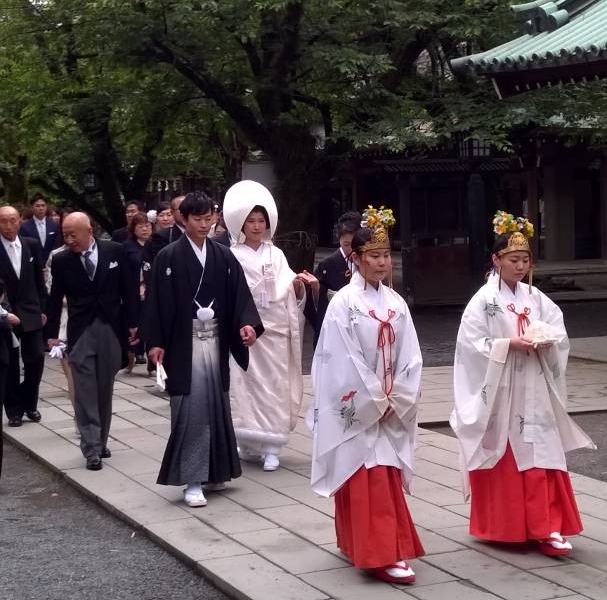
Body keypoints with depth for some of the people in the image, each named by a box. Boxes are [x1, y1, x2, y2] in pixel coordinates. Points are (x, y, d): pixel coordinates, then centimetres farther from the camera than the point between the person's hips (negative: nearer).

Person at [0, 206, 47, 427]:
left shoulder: (32, 245, 3)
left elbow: (39, 280, 9)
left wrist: (42, 309, 8)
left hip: (30, 312, 3)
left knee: (35, 360, 2)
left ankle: (29, 404, 20)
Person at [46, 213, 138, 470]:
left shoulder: (114, 251, -2)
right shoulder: (61, 260, -2)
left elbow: (127, 289, 4)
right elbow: (55, 299, 5)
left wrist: (132, 323, 2)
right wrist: (52, 334, 4)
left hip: (111, 329, 1)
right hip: (81, 332, -1)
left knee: (104, 391, 8)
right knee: (86, 393, -5)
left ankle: (100, 442, 19)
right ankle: (92, 450, -4)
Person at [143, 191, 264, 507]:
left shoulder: (224, 257, 7)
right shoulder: (169, 257, -4)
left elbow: (239, 294, 2)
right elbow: (157, 301, -5)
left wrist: (248, 323, -15)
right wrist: (155, 342, -9)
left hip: (215, 340, 4)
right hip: (183, 342, -4)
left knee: (216, 407, 10)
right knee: (191, 409, -5)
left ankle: (214, 471, 24)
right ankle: (192, 481, -1)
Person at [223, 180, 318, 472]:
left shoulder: (276, 255, 9)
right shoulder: (231, 256, -2)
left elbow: (289, 293, 4)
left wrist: (298, 285, -15)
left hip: (275, 330, 3)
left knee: (275, 386, 0)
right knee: (247, 385, -1)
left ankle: (271, 448, 3)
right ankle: (248, 445, 10)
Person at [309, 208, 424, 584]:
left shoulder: (395, 303, 6)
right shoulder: (343, 303, -11)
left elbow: (409, 358, 5)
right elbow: (346, 361, -14)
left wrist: (396, 401, -5)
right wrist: (376, 402, -12)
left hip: (391, 408, 6)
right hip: (357, 408, -6)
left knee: (387, 477, 10)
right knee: (370, 480, -6)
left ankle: (360, 545, 24)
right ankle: (382, 554, -5)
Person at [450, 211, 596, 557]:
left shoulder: (535, 298, 7)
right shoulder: (484, 300, -7)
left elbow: (560, 335, 7)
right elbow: (472, 343, -12)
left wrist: (544, 341, -14)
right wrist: (509, 343, -19)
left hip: (534, 394, 4)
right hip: (499, 394, -4)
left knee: (541, 458, 1)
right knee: (504, 461, 4)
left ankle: (545, 527, 2)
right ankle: (502, 527, 17)